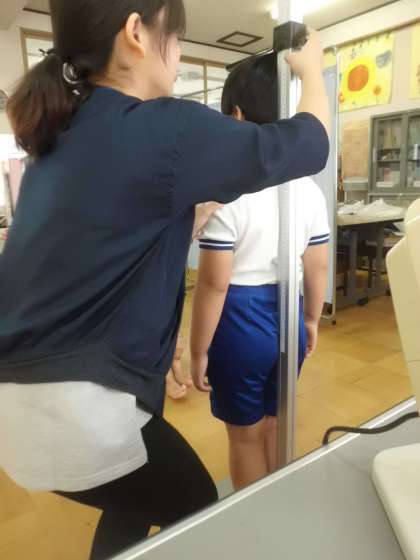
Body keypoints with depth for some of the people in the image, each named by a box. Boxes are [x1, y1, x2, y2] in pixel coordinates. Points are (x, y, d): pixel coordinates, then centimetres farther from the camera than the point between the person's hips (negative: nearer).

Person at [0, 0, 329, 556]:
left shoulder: (60, 130, 8)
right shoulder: (163, 129, -18)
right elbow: (308, 145, -6)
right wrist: (311, 69, 13)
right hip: (76, 406, -8)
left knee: (133, 505, 31)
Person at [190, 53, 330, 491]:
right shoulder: (309, 189, 0)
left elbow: (213, 283, -17)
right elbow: (317, 268, 5)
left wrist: (198, 351, -6)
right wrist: (312, 320, 20)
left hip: (241, 323, -6)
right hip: (288, 317, 6)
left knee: (245, 436, 15)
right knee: (275, 425, 24)